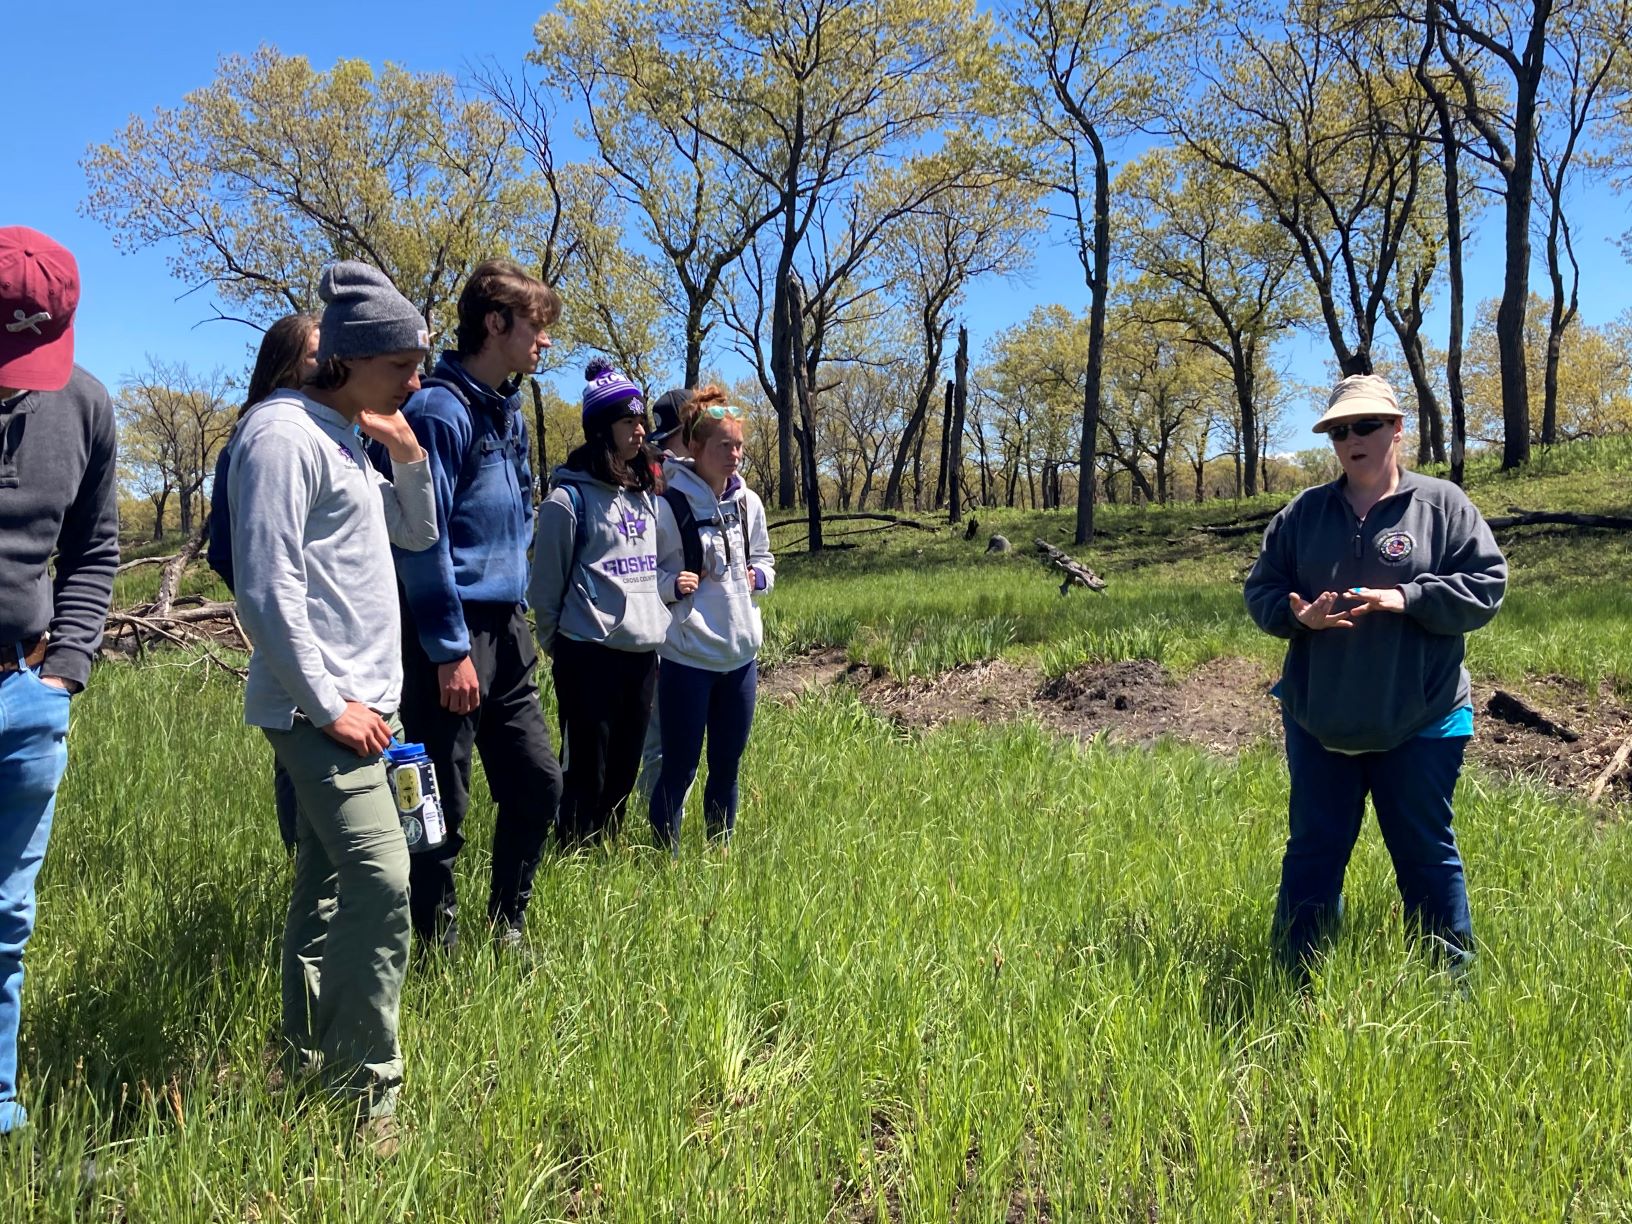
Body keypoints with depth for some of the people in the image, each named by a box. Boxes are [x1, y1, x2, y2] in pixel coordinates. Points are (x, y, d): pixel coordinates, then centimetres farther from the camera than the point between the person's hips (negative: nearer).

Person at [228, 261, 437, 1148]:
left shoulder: (348, 438, 15)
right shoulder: (285, 433, -13)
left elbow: (418, 535, 22)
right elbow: (265, 590, -18)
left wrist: (409, 456, 6)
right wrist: (328, 703, -16)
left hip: (356, 700, 10)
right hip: (319, 707, -10)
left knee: (327, 885, 14)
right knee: (380, 881, -14)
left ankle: (309, 1058, 24)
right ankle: (367, 1094, -4)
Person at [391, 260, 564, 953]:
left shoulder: (509, 409, 13)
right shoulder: (441, 410, -14)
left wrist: (517, 622, 18)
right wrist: (451, 650, -17)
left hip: (506, 632, 9)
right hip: (451, 639, -8)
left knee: (538, 783, 12)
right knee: (445, 806, 3)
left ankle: (505, 928, 29)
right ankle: (441, 948, 19)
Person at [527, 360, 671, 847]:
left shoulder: (646, 494, 12)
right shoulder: (570, 497, -8)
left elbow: (659, 567, 22)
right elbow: (545, 584, -4)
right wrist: (556, 646, 2)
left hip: (644, 652, 6)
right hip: (590, 654, -6)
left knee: (624, 770, 13)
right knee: (586, 771, 2)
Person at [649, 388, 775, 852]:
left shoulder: (749, 503, 5)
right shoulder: (669, 506, -12)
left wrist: (758, 577, 0)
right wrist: (671, 584, -23)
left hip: (742, 653, 6)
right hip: (687, 656, -5)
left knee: (728, 766, 15)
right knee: (679, 767, 3)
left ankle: (721, 853, 29)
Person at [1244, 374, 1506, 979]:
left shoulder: (1442, 504, -2)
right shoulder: (1304, 512, 5)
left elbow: (1486, 586, -7)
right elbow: (1260, 590, 6)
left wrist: (1404, 598, -21)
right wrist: (1299, 615, -16)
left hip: (1419, 724, -2)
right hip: (1317, 722, 3)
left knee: (1427, 856, 11)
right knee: (1312, 855, 12)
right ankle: (1296, 980, 24)